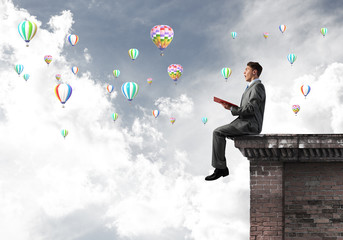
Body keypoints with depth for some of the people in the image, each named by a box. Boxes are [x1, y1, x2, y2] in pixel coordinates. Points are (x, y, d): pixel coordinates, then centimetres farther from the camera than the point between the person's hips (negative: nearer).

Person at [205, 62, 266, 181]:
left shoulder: (257, 87, -11)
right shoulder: (251, 87, 23)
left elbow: (250, 109, -21)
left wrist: (231, 108, -12)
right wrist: (231, 107, 5)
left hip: (249, 124, -11)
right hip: (245, 123, 11)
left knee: (218, 133, -17)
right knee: (218, 132, 11)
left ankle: (220, 168, -15)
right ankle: (222, 167, 7)